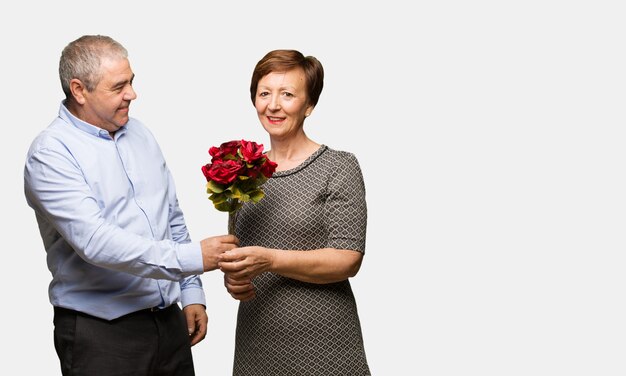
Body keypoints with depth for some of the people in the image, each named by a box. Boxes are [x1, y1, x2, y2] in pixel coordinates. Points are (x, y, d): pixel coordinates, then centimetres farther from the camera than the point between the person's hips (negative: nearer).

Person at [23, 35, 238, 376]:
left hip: (169, 319, 6)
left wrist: (191, 292, 11)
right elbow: (95, 241, -24)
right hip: (100, 332, -6)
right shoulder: (51, 153, -13)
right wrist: (192, 258, -25)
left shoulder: (139, 134, 11)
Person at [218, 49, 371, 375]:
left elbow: (348, 260, -12)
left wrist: (270, 260, -23)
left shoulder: (339, 168, -6)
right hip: (256, 341, 5)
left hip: (320, 343, -4)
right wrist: (234, 278, -4)